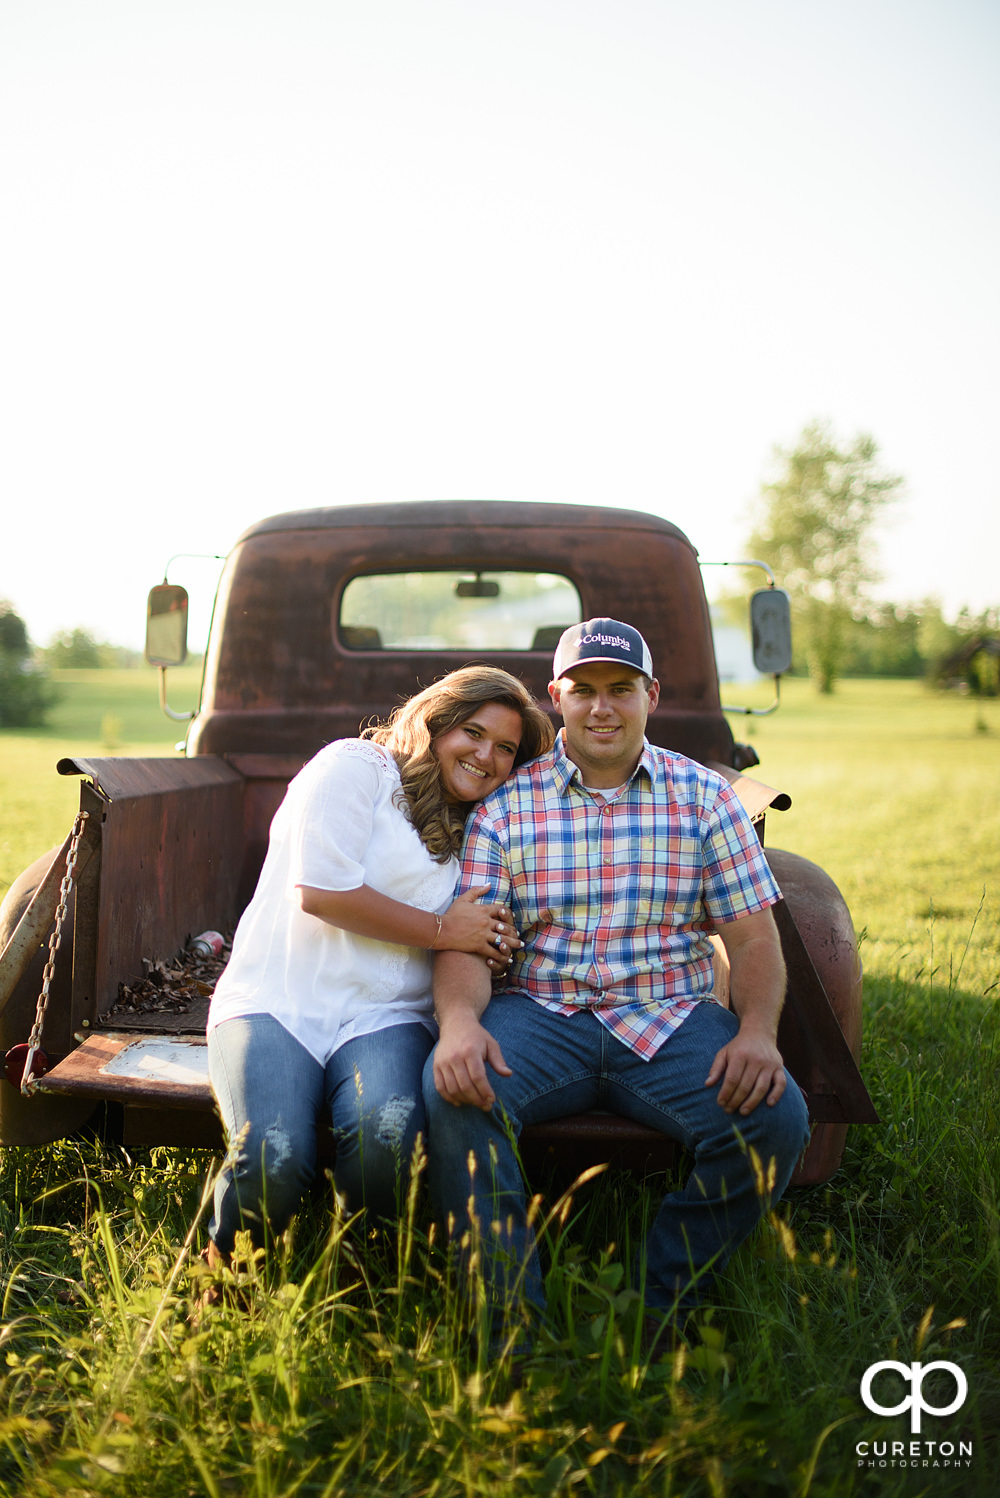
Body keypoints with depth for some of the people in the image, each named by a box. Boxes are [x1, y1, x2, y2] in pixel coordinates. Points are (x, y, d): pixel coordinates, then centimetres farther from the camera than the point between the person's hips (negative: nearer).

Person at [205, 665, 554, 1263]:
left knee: (388, 1136, -31)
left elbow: (470, 942, 30)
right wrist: (443, 931, -5)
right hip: (278, 1001, -4)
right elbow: (322, 891, -10)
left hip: (384, 1018, 4)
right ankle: (228, 1269, 3)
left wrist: (492, 948, 6)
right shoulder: (355, 766, 2)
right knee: (272, 1162, -30)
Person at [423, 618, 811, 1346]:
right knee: (457, 1093, -30)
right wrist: (459, 1020, -24)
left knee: (776, 1118, -25)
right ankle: (514, 1323, -14)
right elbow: (465, 939, -2)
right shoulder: (506, 802, 5)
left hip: (672, 1018, 1)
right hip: (540, 1012, -1)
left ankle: (662, 1310, -3)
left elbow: (753, 936, 5)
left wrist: (758, 1030, -15)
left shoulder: (705, 796, 8)